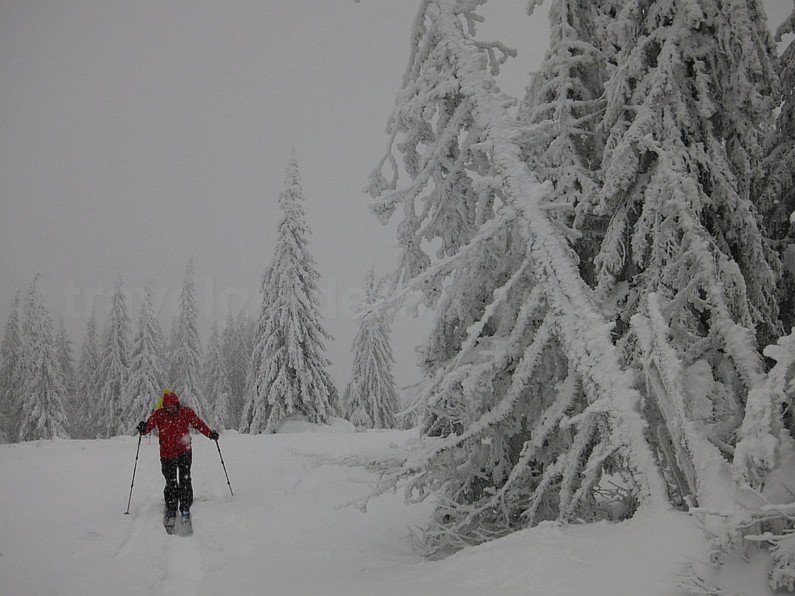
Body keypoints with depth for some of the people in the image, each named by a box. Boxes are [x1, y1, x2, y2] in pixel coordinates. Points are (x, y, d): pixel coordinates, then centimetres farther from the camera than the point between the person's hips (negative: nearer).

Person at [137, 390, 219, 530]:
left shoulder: (186, 412, -2)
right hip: (167, 454, 1)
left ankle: (185, 509, 1)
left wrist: (210, 434, 0)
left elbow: (198, 423, 7)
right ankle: (170, 511, 16)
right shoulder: (159, 414, -2)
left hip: (184, 452, 0)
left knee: (185, 480, -6)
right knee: (170, 483, 4)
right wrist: (143, 428, -30)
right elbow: (149, 424, -7)